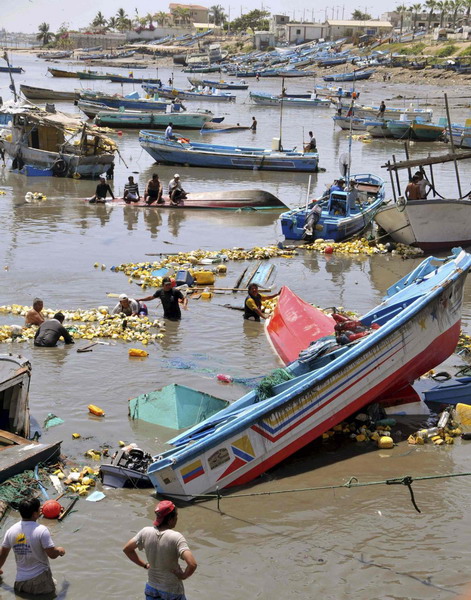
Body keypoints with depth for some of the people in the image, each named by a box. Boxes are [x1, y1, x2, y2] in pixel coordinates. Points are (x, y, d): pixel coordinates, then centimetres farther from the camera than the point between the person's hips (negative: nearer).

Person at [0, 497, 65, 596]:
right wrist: (60, 550, 10)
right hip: (40, 579, -5)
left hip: (20, 582, 5)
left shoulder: (11, 530, 0)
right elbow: (52, 554, -13)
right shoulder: (41, 530, -16)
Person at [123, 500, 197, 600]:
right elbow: (192, 564, -33)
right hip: (172, 590, -5)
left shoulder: (145, 532, -10)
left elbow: (127, 549, 4)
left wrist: (144, 565, 8)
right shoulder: (176, 537, -24)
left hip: (152, 587, 5)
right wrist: (183, 576, -13)